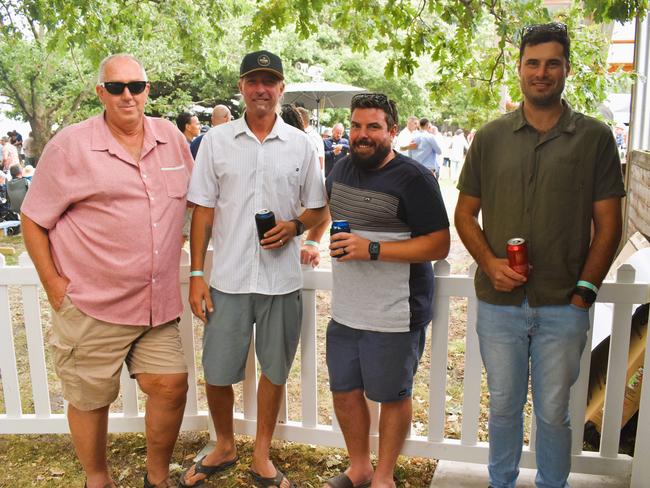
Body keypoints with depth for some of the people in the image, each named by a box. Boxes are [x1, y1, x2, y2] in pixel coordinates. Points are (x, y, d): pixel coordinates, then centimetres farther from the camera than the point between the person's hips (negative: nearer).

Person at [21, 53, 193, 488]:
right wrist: (53, 283, -5)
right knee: (90, 399, 10)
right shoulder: (70, 146, -5)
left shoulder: (172, 138, 7)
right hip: (92, 305, -3)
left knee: (171, 385, 6)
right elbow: (33, 219, -1)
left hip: (158, 303, 4)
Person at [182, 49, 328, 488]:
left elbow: (319, 210, 9)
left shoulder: (300, 144, 3)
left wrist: (294, 226, -13)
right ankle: (225, 447, 35)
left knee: (274, 371, 12)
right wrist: (196, 275, -2)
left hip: (283, 279, 1)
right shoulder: (216, 140, 3)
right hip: (229, 278, 0)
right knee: (217, 374, 7)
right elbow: (203, 211, 3)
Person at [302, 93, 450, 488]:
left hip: (394, 316, -7)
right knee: (345, 391, 16)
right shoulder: (343, 169, 8)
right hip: (345, 310, 7)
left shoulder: (413, 178, -14)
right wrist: (312, 242, 17)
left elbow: (440, 245, -18)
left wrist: (372, 249, -23)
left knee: (392, 396, 10)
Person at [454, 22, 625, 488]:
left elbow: (608, 224, 0)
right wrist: (489, 262, -9)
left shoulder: (595, 138, 0)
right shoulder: (490, 137, 4)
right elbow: (465, 213, 7)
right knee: (503, 407, 17)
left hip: (563, 308, -1)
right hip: (498, 304, 2)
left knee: (554, 413, 12)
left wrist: (585, 289, -7)